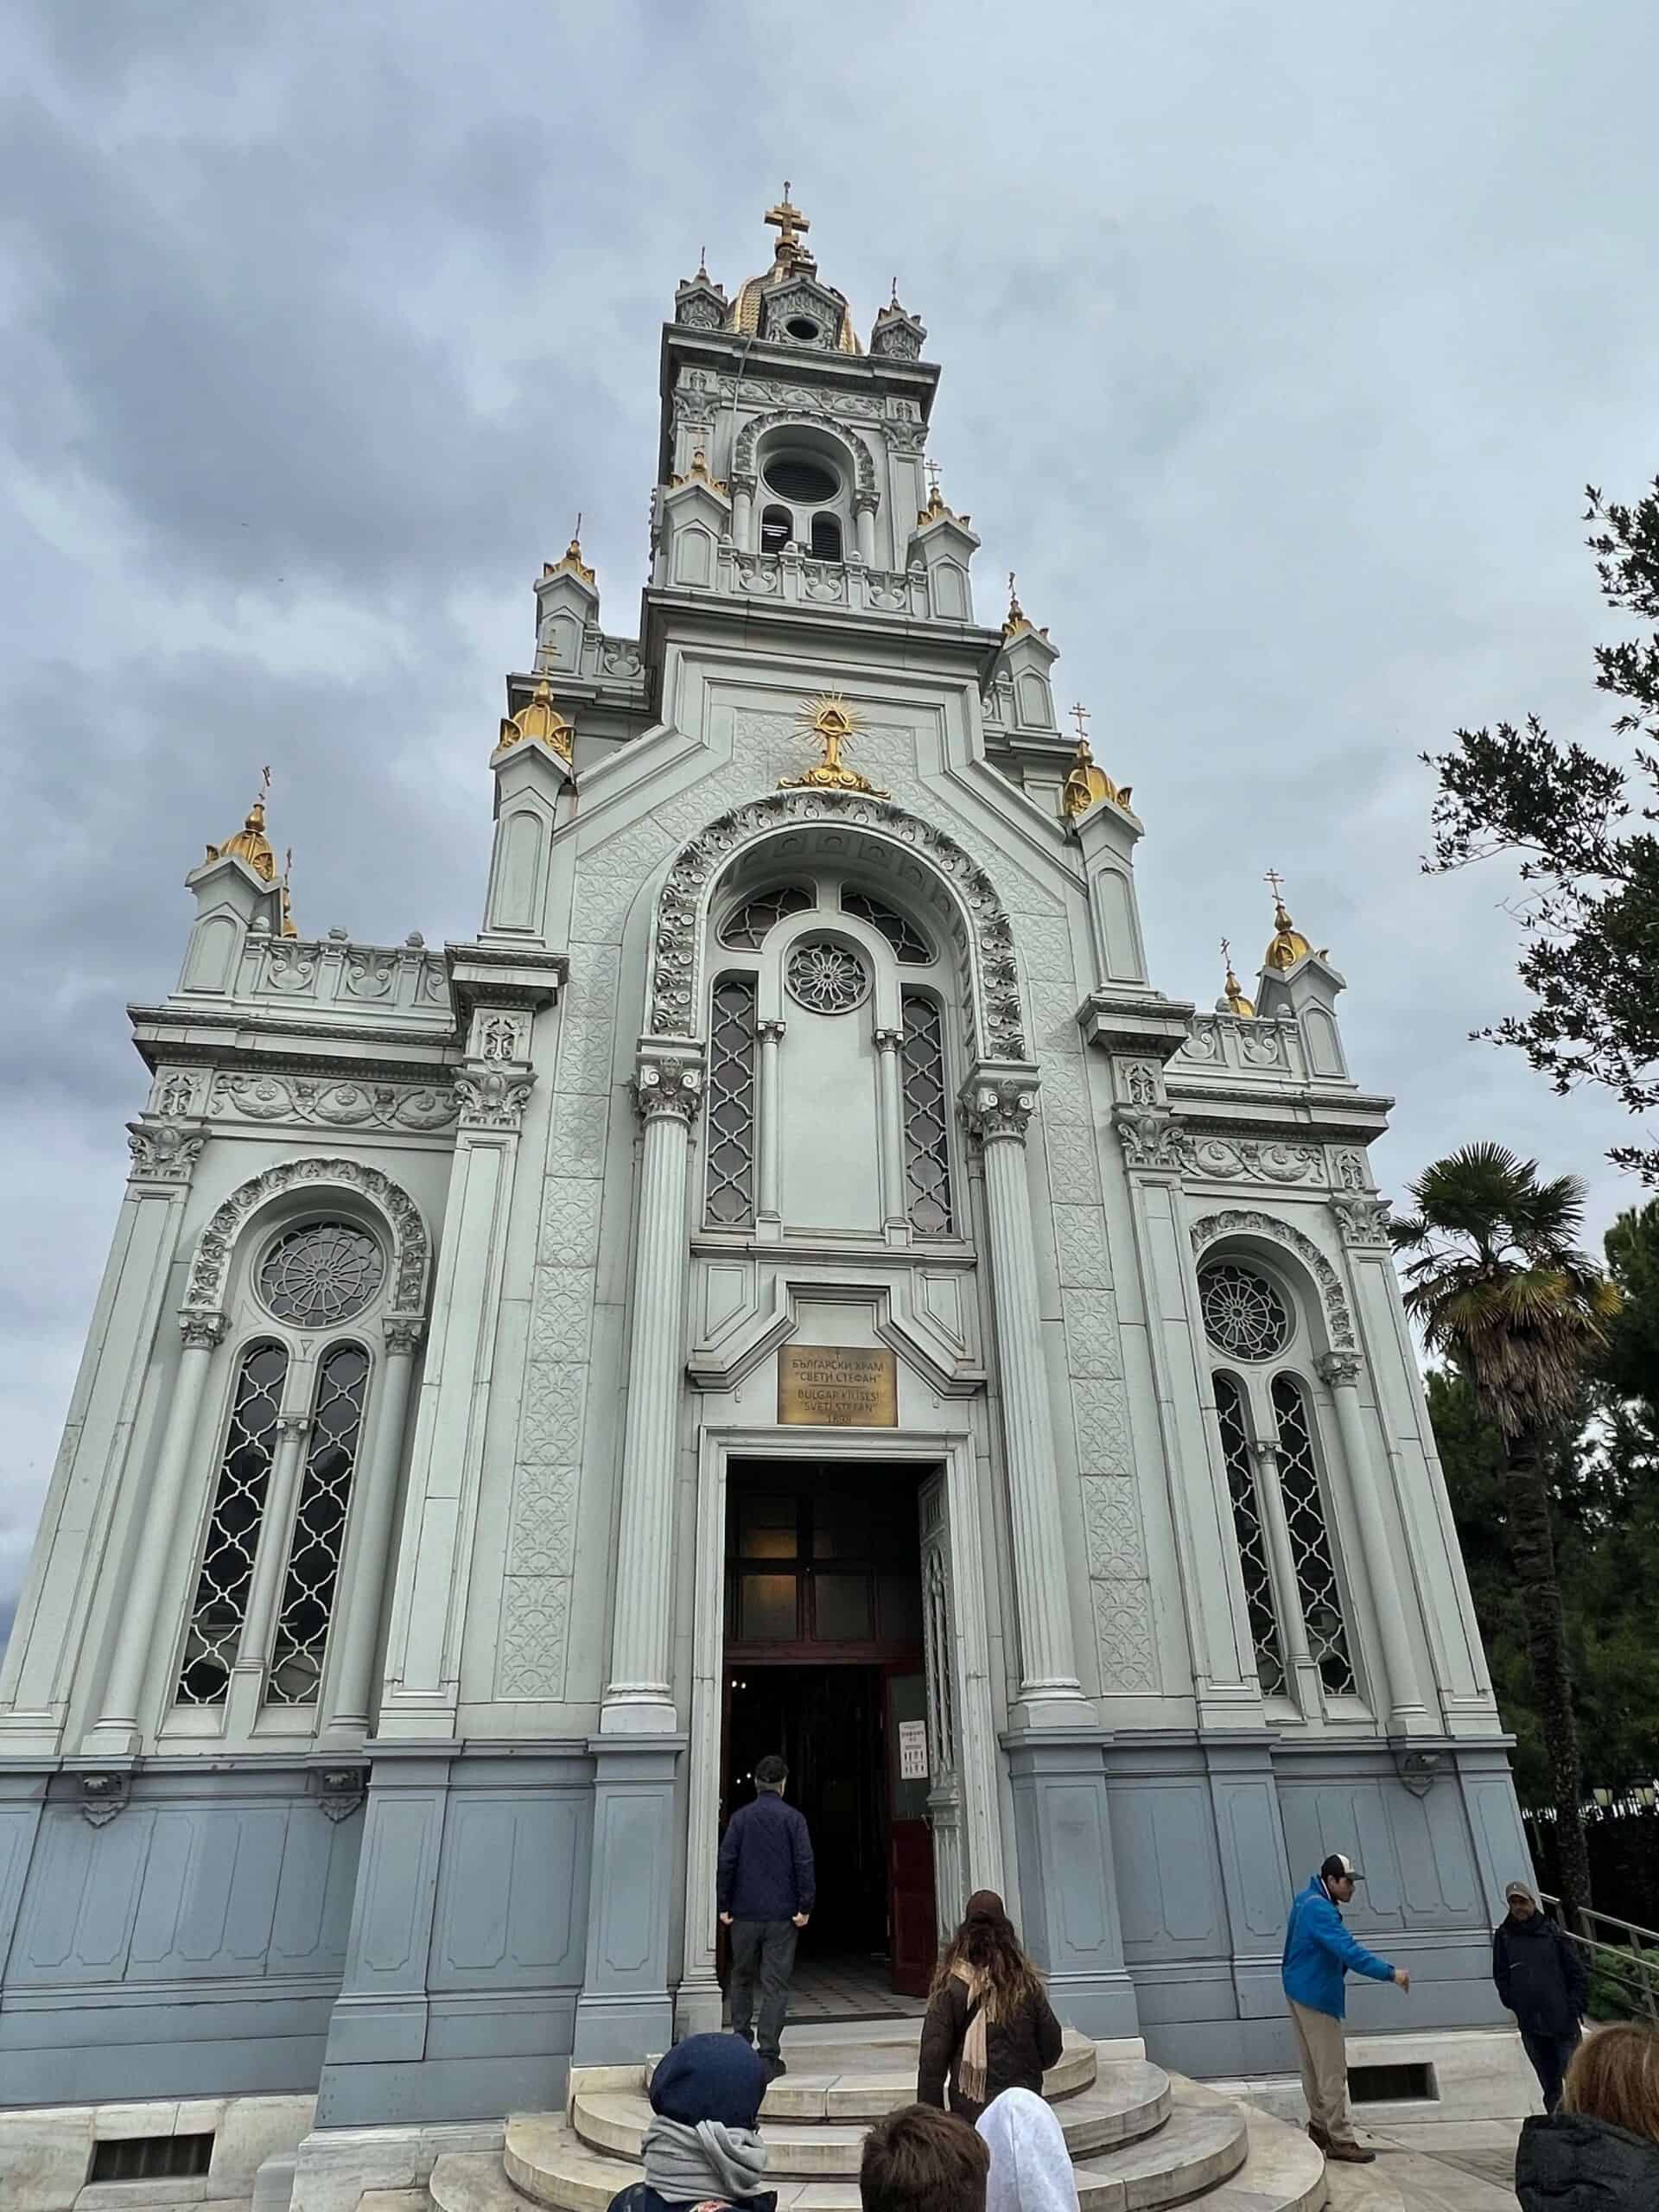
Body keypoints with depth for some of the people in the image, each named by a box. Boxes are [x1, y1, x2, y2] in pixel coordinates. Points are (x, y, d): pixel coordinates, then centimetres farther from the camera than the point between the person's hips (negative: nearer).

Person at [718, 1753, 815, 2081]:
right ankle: (769, 2057, 2)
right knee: (775, 1984, 4)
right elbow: (805, 1864, -7)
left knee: (742, 1977, 19)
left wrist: (723, 1905, 5)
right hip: (782, 1915, -1)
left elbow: (726, 1862, -1)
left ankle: (740, 2041, 20)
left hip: (745, 1913, 2)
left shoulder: (740, 1817, 1)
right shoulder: (793, 1818, -3)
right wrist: (805, 1907, -3)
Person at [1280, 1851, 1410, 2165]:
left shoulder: (1306, 1898, 8)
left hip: (1299, 1992, 10)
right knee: (1333, 2072, -2)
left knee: (1312, 2067, 18)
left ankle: (1319, 2126, 28)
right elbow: (1349, 1951, -34)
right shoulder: (1319, 1910, -25)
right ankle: (1340, 2140, 3)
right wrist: (1390, 1972, -33)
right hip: (1316, 1997, -10)